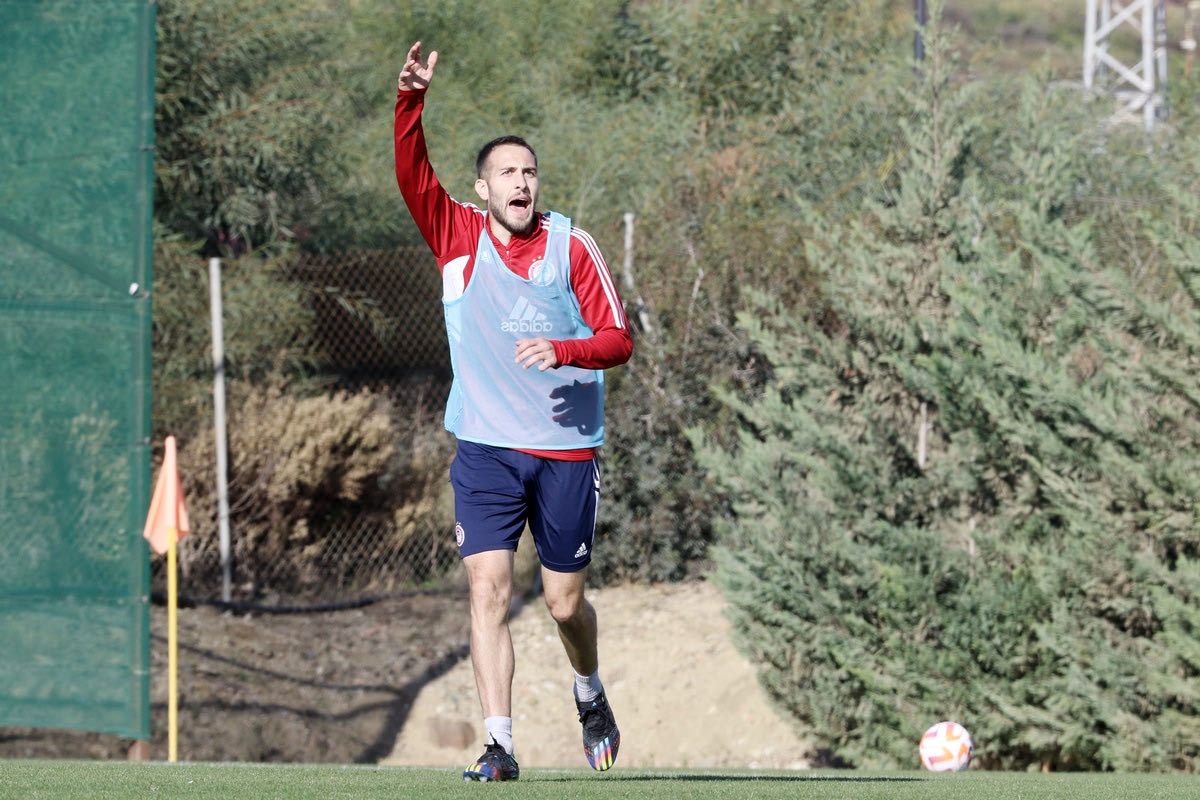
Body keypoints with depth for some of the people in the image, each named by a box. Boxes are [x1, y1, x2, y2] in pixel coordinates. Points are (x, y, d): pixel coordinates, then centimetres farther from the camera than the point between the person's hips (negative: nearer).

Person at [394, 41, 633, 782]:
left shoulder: (573, 246, -1)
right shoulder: (459, 234, 1)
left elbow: (619, 340, -2)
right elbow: (412, 172, -13)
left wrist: (563, 351, -21)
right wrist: (412, 99, -29)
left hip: (566, 450, 0)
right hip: (486, 450, 0)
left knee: (566, 601, 7)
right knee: (489, 589, -11)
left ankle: (591, 694, 38)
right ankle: (499, 745, -12)